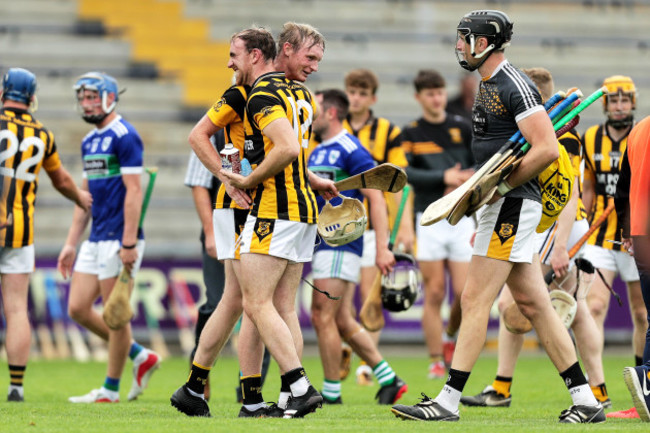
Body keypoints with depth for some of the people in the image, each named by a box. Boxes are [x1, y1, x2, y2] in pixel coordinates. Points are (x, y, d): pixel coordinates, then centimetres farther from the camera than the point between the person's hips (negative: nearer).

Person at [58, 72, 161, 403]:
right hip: (96, 239, 9)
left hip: (119, 239, -9)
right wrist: (71, 243, 18)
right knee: (78, 309, 7)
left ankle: (110, 389, 6)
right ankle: (141, 357, 18)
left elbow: (134, 191, -16)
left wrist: (129, 244, -21)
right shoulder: (89, 141, 16)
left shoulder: (123, 136, -11)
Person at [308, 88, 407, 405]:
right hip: (323, 245, 9)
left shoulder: (350, 150, -11)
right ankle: (388, 380, 15)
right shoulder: (317, 152, 16)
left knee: (324, 317, -8)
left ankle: (331, 392, -1)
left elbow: (376, 199, -14)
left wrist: (382, 248, -20)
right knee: (341, 321, 9)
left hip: (341, 245, -9)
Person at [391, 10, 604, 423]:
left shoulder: (514, 86, -14)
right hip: (506, 205, 10)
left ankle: (449, 401, -7)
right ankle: (585, 400, 9)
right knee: (533, 303, 8)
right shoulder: (488, 85, 17)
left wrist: (501, 187, -18)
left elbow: (547, 149, -22)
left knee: (475, 299, -9)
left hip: (514, 204, -10)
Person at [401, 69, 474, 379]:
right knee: (434, 293, -4)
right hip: (429, 222, -1)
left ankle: (450, 338, 23)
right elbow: (406, 173, -10)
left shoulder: (462, 128, 8)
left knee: (465, 293, -5)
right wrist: (444, 177, -19)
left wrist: (464, 183, -10)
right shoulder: (410, 134, 2)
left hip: (462, 219, 1)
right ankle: (436, 361, 3)